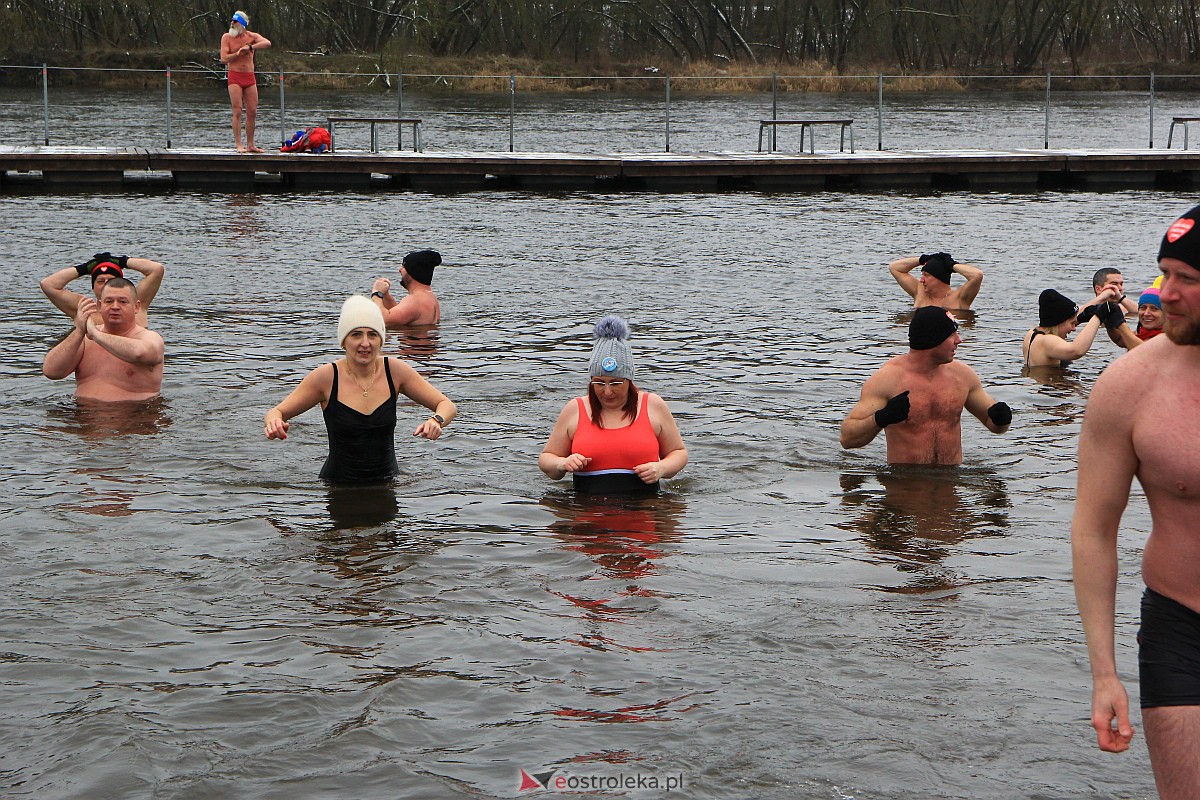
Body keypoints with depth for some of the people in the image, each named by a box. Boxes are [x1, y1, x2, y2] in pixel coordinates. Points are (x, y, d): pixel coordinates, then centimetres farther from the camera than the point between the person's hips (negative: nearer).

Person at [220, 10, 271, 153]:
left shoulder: (252, 36, 5)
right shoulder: (227, 37, 1)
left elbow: (267, 43, -14)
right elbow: (224, 59, -8)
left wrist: (250, 47, -23)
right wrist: (240, 52, -11)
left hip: (250, 77, 3)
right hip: (234, 77, -3)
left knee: (252, 112, 3)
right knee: (237, 111, -9)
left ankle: (250, 145, 11)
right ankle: (238, 145, -9)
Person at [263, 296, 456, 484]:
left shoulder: (394, 372, -2)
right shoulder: (326, 377, -8)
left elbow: (447, 405, 3)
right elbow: (277, 412, -2)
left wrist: (436, 420, -21)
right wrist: (274, 422, -27)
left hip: (387, 482, 0)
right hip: (339, 484, 0)